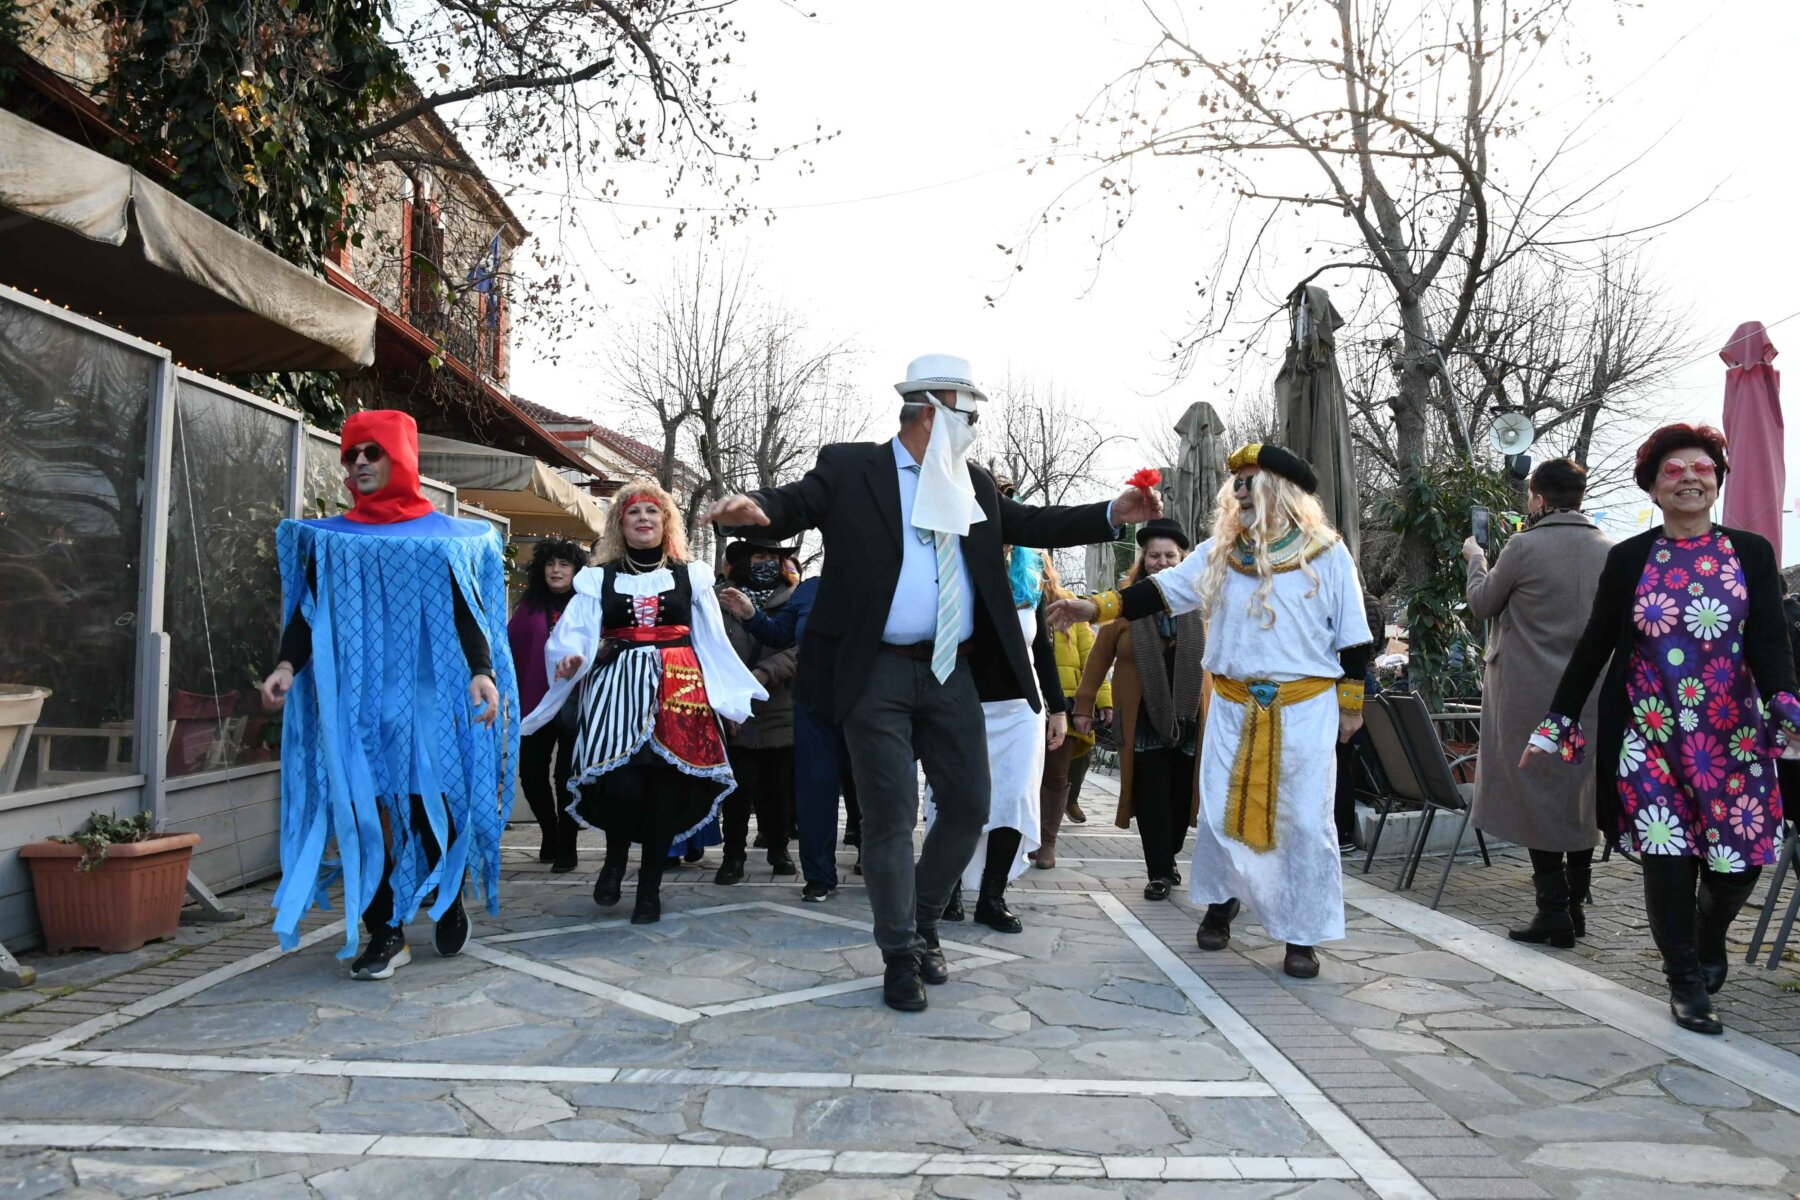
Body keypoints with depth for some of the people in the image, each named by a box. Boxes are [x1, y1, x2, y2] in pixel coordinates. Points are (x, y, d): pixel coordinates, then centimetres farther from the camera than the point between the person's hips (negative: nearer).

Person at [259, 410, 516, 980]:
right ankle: (386, 933, 5)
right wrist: (288, 665, -8)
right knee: (361, 808, -4)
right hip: (353, 697, 2)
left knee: (434, 803, -3)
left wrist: (481, 671, -17)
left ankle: (448, 903, 23)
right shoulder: (328, 538, 13)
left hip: (426, 696, -2)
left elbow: (467, 612, 0)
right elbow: (308, 611, 11)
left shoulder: (445, 537, 6)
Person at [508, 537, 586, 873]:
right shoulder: (530, 607, 8)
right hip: (536, 704, 3)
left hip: (575, 706, -3)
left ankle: (565, 847, 17)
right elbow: (509, 648, 2)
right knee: (531, 774, 8)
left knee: (567, 777, 2)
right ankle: (549, 834, 32)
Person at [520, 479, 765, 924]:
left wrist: (737, 692, 5)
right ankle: (615, 858, 14)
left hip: (677, 691, 1)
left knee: (665, 788, -1)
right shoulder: (599, 578, 10)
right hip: (618, 689, -1)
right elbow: (572, 635, 1)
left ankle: (650, 888, 14)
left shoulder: (690, 575, 11)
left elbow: (713, 643, 11)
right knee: (622, 784, -17)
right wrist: (570, 658, -20)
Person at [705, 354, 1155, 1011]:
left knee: (969, 806, 10)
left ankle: (923, 923, 33)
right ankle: (900, 956, 17)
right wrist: (758, 508, -37)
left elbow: (1034, 524, 17)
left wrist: (1113, 513, 5)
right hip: (877, 673, -5)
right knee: (890, 816, 0)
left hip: (951, 671, 6)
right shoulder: (848, 468, -2)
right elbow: (794, 504, -13)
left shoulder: (975, 484, 14)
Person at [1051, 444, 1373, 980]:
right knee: (1220, 812, 7)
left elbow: (1351, 637, 2)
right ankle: (1220, 902, 31)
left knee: (1305, 821, 0)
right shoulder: (1219, 551, 6)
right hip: (1233, 707, 3)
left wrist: (1350, 704, 2)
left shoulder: (1326, 553, -2)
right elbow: (1162, 590, 0)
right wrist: (1097, 606, -12)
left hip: (1305, 709, -3)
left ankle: (1302, 935, 14)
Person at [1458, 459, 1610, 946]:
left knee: (1538, 799, 2)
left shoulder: (1524, 547, -13)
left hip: (1531, 694, -5)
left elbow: (1482, 604, 0)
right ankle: (1575, 906, 21)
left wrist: (1476, 559, 18)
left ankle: (1554, 912, 3)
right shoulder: (1610, 550, 2)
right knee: (1582, 798, 13)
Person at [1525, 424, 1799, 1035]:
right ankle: (1686, 981, 16)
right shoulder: (1628, 559, 1)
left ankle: (1708, 941, 36)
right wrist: (1554, 724, 5)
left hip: (1734, 733, 1)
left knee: (1740, 858, 3)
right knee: (1666, 854, -3)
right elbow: (1594, 646, 6)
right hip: (1650, 733, -1)